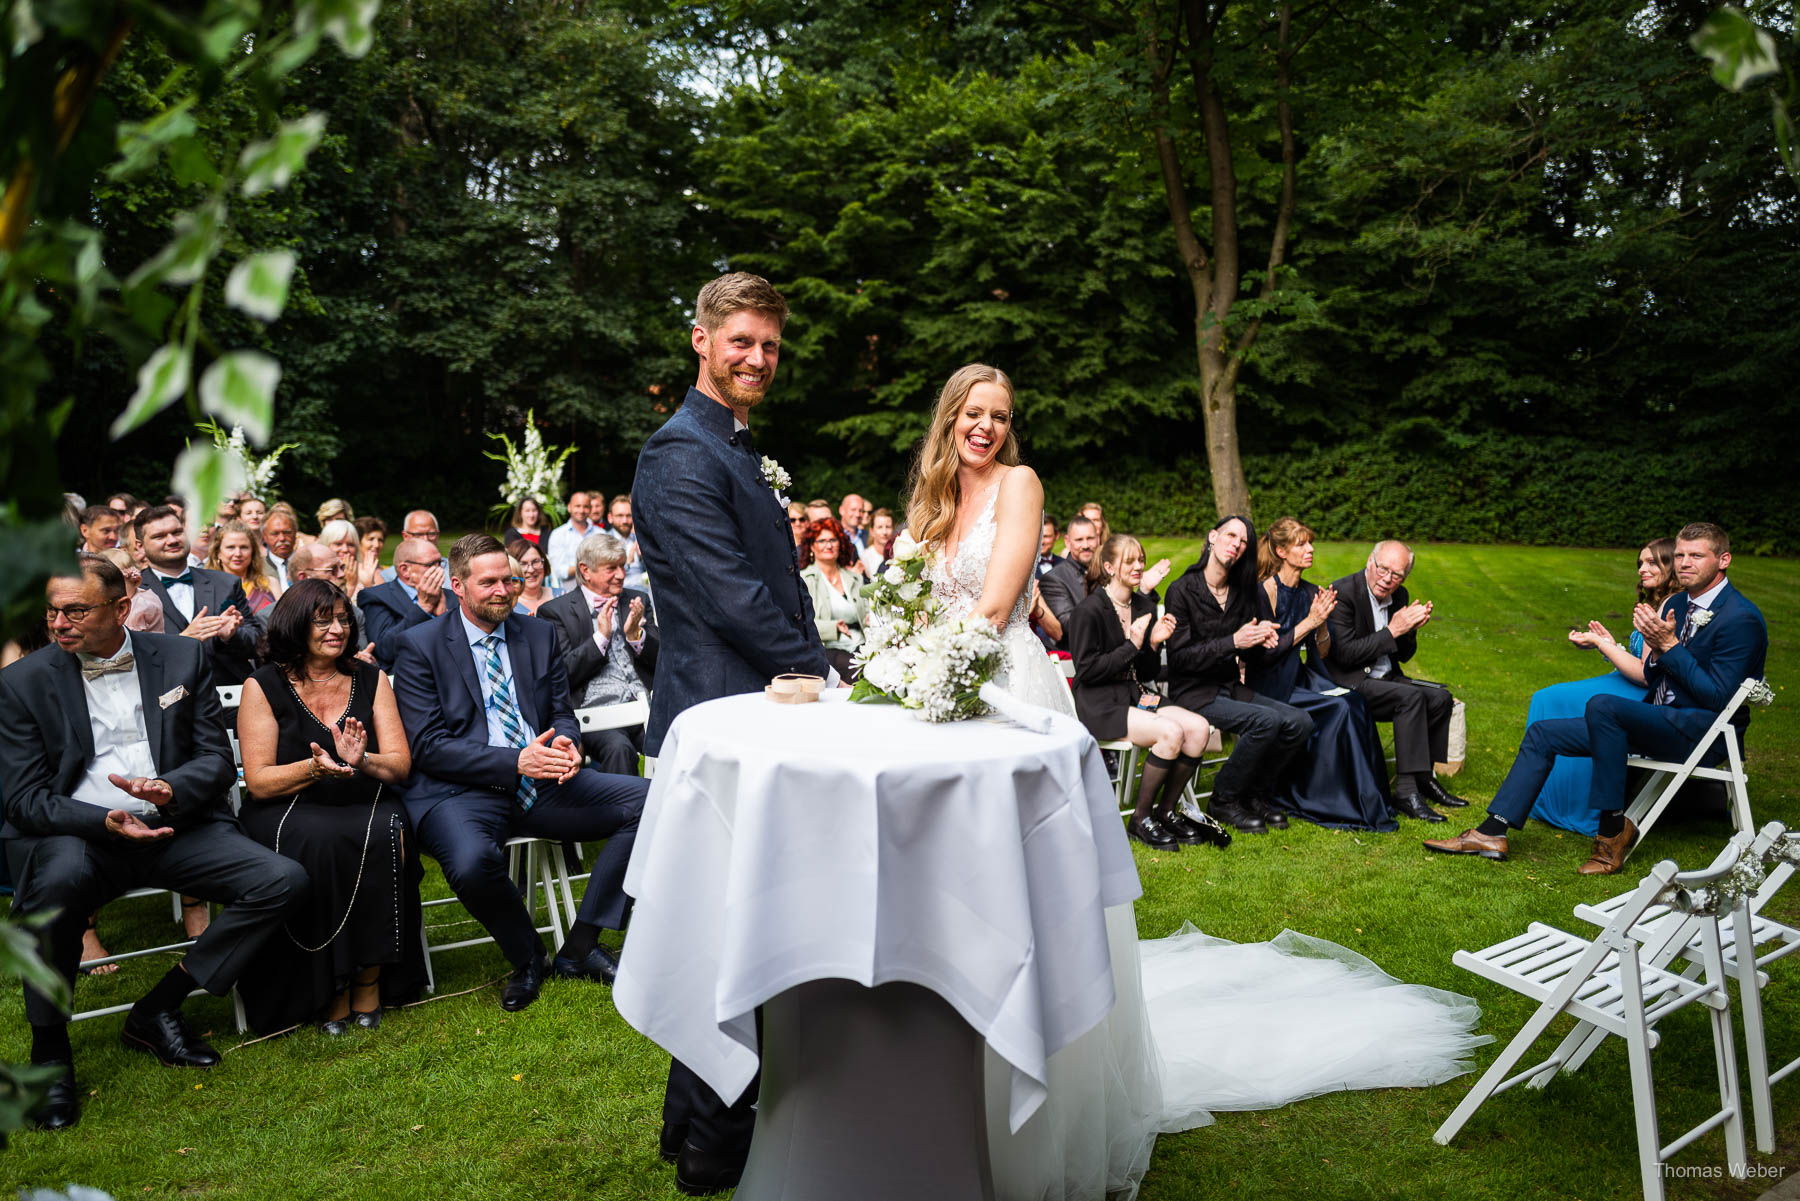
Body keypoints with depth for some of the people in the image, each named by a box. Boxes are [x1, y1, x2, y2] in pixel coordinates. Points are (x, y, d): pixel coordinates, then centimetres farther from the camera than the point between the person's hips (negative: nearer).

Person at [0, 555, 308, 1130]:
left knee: (284, 880, -18)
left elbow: (218, 761, 5)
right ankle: (49, 1049, -14)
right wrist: (104, 821, -21)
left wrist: (168, 790, -18)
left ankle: (156, 1009, -5)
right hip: (77, 832, -2)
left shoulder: (183, 657, 6)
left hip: (174, 826, 3)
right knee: (59, 881, -38)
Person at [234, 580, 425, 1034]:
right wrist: (314, 768, -22)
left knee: (386, 835, -31)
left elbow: (400, 765, 4)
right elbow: (258, 781, -3)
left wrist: (361, 761, -18)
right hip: (289, 811, -2)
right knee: (321, 842, -34)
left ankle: (369, 980, -18)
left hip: (365, 805, 2)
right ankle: (328, 989, -19)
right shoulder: (264, 686, 2)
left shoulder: (370, 680, 10)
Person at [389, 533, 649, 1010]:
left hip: (540, 783, 5)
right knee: (471, 863, -38)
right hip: (461, 791, -4)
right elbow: (427, 745, -9)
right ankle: (526, 957, -3)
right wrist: (515, 762, -21)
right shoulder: (420, 646, -1)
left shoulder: (539, 634, 13)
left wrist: (566, 745, -11)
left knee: (650, 801, -15)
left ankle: (579, 948, -4)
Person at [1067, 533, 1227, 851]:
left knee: (1199, 727, -16)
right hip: (1100, 705, -7)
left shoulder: (1144, 606, 12)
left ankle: (1166, 811, -1)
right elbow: (1086, 671, -15)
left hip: (1136, 695, 7)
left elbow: (1148, 675, 15)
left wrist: (1154, 644, -5)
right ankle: (1140, 819, -12)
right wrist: (1132, 646, -16)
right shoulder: (1089, 610, -9)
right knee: (1170, 732, -28)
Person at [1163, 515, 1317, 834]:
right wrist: (1233, 642, -20)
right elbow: (1179, 656, -14)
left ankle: (1255, 795, 5)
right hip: (1193, 693, -6)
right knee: (1266, 721, -28)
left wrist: (1261, 638, -8)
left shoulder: (1241, 592, 11)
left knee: (1300, 722, -14)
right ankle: (1223, 800, -9)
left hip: (1231, 688, 7)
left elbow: (1247, 656, 15)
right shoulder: (1182, 590, -9)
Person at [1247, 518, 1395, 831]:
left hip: (1299, 681, 6)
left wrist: (1322, 622, -7)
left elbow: (1320, 653, 11)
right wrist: (1308, 622, -15)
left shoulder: (1311, 592, 11)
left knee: (1354, 701, -21)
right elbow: (1266, 653, -15)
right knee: (1339, 708, -26)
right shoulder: (1265, 591, -10)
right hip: (1270, 688, -6)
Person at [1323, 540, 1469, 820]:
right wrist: (1392, 631, -20)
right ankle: (1407, 791, -27)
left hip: (1384, 680, 8)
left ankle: (1424, 776, 6)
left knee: (1440, 698, -9)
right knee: (1412, 697, -27)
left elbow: (1405, 655, 13)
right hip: (1348, 682, -8)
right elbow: (1345, 653, -22)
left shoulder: (1399, 596, 8)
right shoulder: (1343, 592, -16)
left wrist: (1410, 629, -9)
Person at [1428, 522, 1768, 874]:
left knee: (1602, 705, -34)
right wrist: (1655, 649, -8)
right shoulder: (1678, 604, 13)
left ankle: (1613, 826, -22)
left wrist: (1669, 645, -18)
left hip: (1700, 731, -9)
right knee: (1543, 733, 0)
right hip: (1662, 721, 9)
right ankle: (1492, 833, -4)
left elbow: (1718, 697, -19)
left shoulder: (1741, 618, -13)